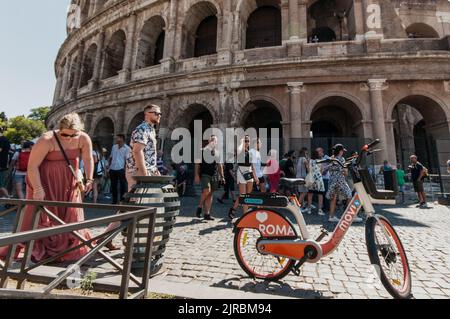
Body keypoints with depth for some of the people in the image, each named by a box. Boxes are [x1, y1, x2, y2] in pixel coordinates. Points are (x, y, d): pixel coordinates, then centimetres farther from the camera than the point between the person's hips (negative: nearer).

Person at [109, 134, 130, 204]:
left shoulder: (127, 148, -1)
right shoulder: (114, 147, 16)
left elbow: (127, 159, -7)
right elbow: (110, 157, 18)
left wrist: (125, 169, -14)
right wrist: (109, 167, 11)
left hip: (121, 169, -6)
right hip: (112, 169, 6)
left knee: (123, 185, -2)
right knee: (113, 186, 12)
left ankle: (122, 199, 8)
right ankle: (114, 201, 23)